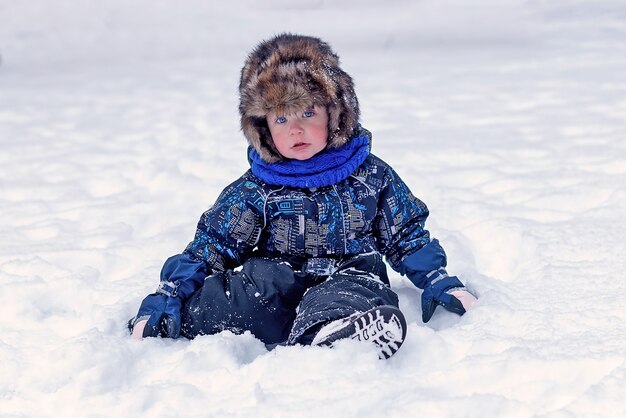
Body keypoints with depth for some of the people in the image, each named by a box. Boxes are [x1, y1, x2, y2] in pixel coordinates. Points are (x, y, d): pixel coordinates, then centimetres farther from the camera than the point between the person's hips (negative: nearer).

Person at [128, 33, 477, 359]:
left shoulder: (371, 176, 11)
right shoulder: (254, 191, 7)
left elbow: (407, 236, 22)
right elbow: (207, 251, 6)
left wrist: (439, 282, 10)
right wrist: (162, 303, -6)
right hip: (272, 299, 1)